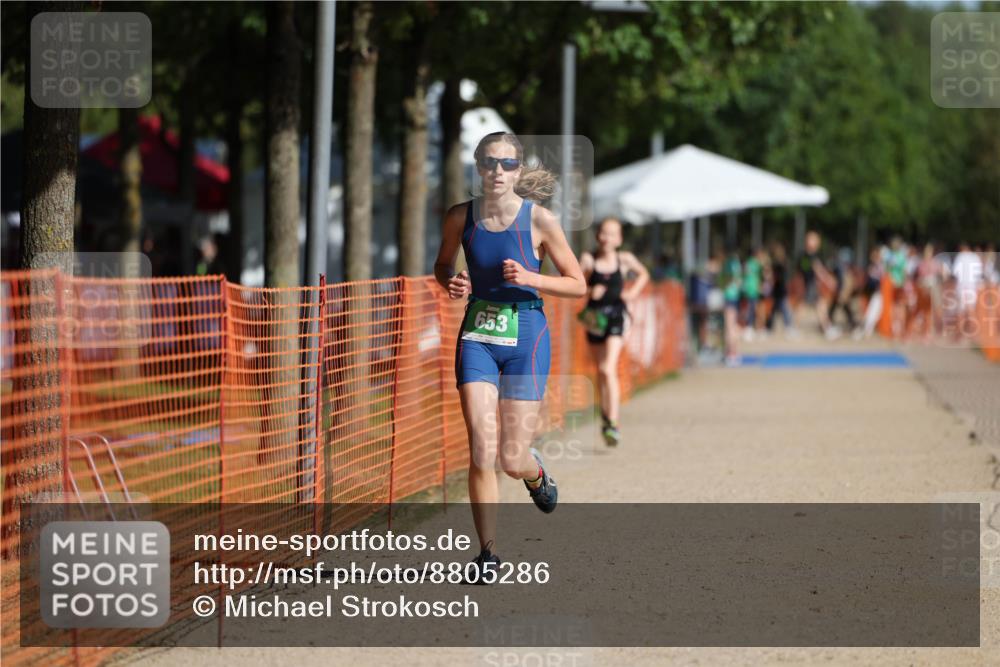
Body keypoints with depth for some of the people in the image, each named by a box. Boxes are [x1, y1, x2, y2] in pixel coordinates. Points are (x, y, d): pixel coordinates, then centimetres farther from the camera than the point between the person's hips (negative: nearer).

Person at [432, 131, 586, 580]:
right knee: (481, 450, -11)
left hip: (525, 338, -1)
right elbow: (443, 265, 17)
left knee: (512, 459, -2)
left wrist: (530, 278, -18)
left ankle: (534, 472, 37)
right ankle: (488, 553, 1)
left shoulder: (539, 219, -8)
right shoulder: (461, 218, -1)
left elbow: (578, 285, -2)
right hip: (477, 336, 1)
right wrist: (451, 283, -6)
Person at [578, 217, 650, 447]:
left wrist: (634, 291, 3)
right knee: (600, 370, 14)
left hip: (615, 317, -2)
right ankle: (605, 415, 34)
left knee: (609, 369, -17)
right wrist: (589, 291, -17)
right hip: (594, 318, 2)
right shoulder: (588, 260, -3)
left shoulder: (625, 260, 0)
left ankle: (613, 423, -20)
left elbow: (643, 274, 19)